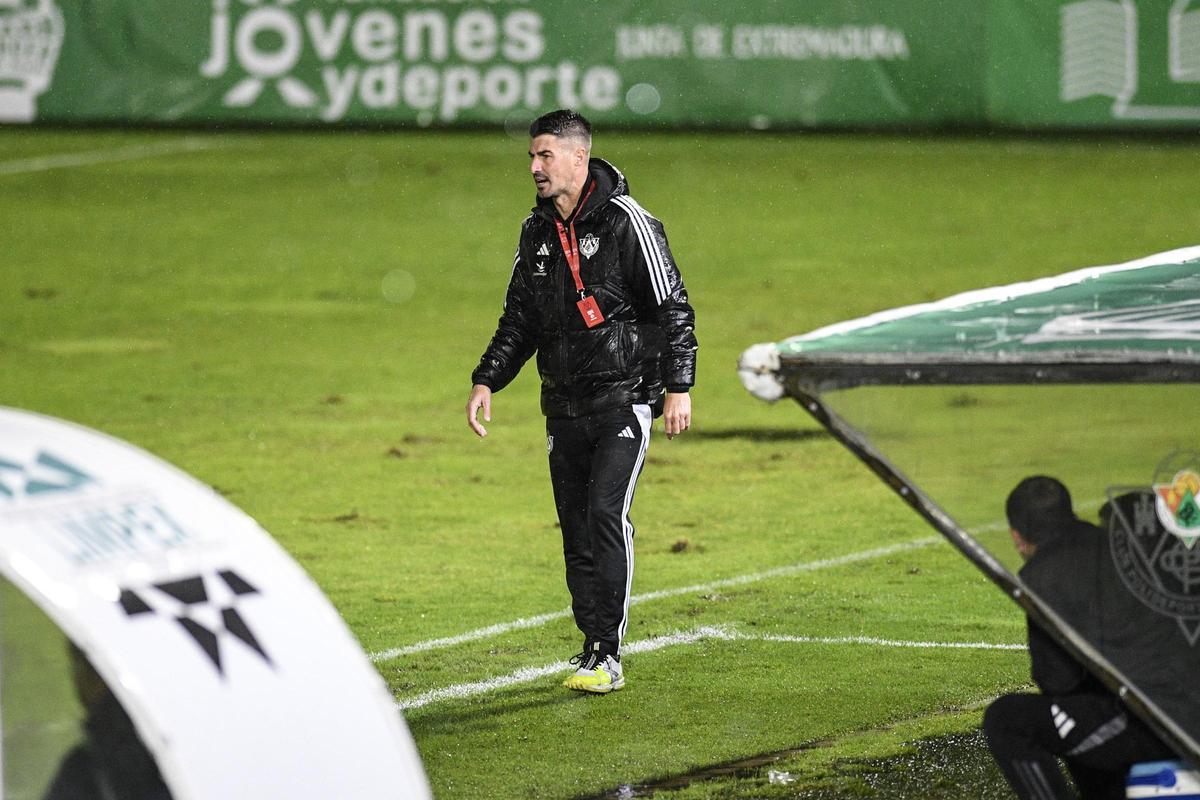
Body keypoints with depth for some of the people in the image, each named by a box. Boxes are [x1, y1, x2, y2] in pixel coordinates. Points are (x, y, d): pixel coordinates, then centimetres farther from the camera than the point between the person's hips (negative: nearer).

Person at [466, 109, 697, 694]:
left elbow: (673, 309, -7)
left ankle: (607, 656, -16)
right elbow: (519, 319, 21)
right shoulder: (537, 232, 11)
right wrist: (486, 381, 9)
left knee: (606, 514, -17)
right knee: (576, 530, 6)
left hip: (623, 399, -6)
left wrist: (678, 388, -13)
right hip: (564, 408, 6)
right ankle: (593, 646, 13)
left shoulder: (626, 223, -9)